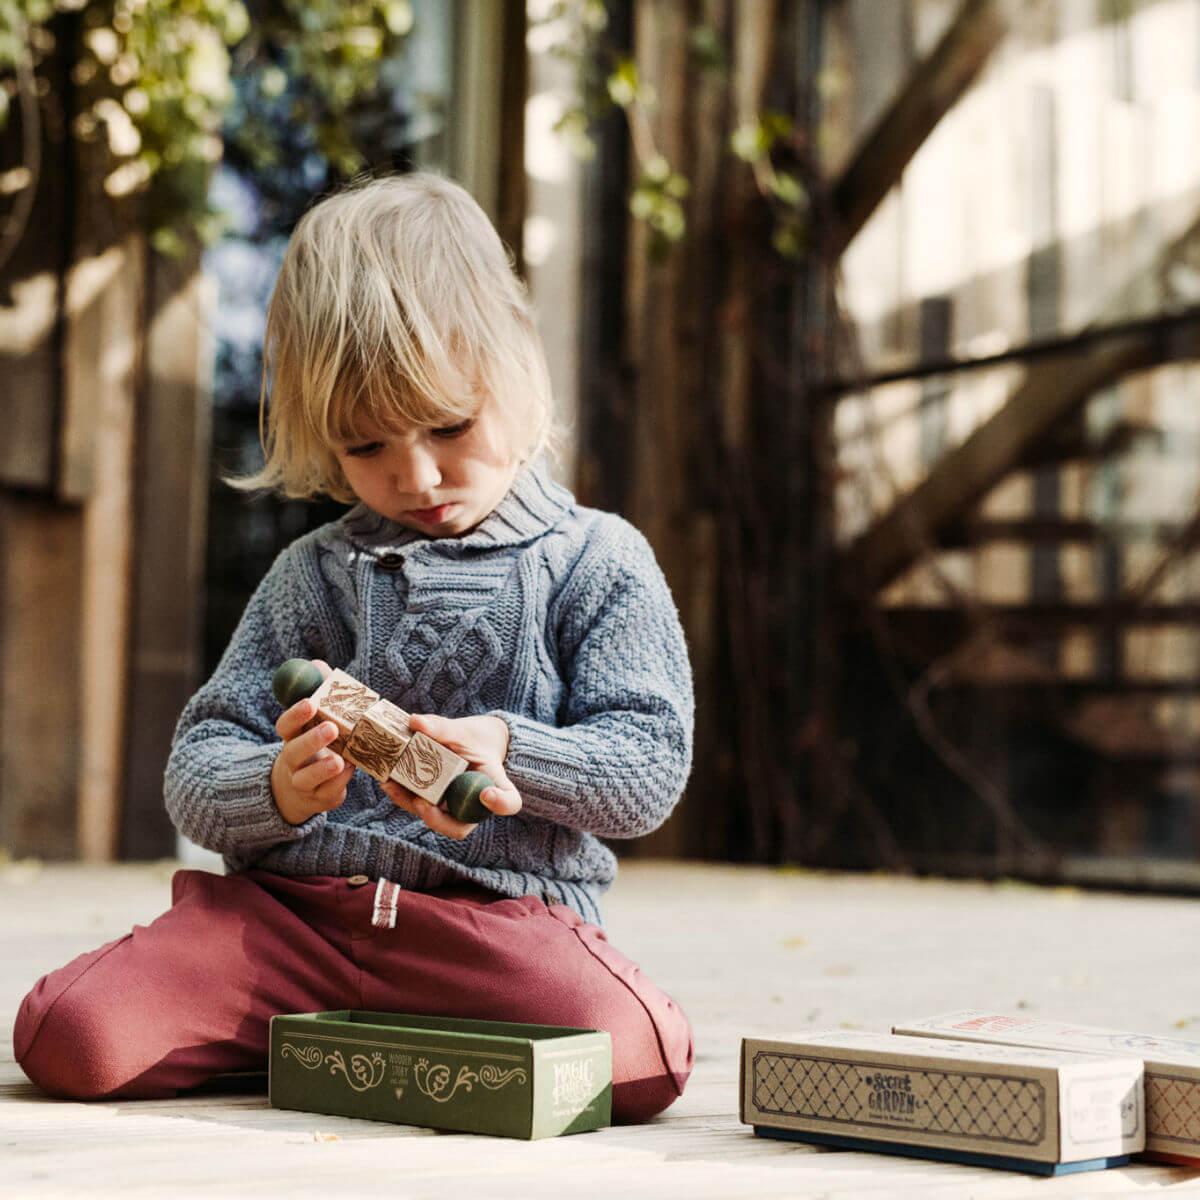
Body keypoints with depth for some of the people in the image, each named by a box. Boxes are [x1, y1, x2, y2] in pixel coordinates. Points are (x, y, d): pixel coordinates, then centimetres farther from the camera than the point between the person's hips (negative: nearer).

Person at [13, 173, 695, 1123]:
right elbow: (195, 774, 10)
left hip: (501, 917, -1)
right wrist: (276, 789, -14)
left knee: (635, 1063, -31)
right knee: (71, 1037, -21)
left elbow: (651, 767, 0)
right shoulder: (312, 577, 15)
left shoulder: (598, 565, 7)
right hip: (288, 908, 1)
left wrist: (507, 752, -19)